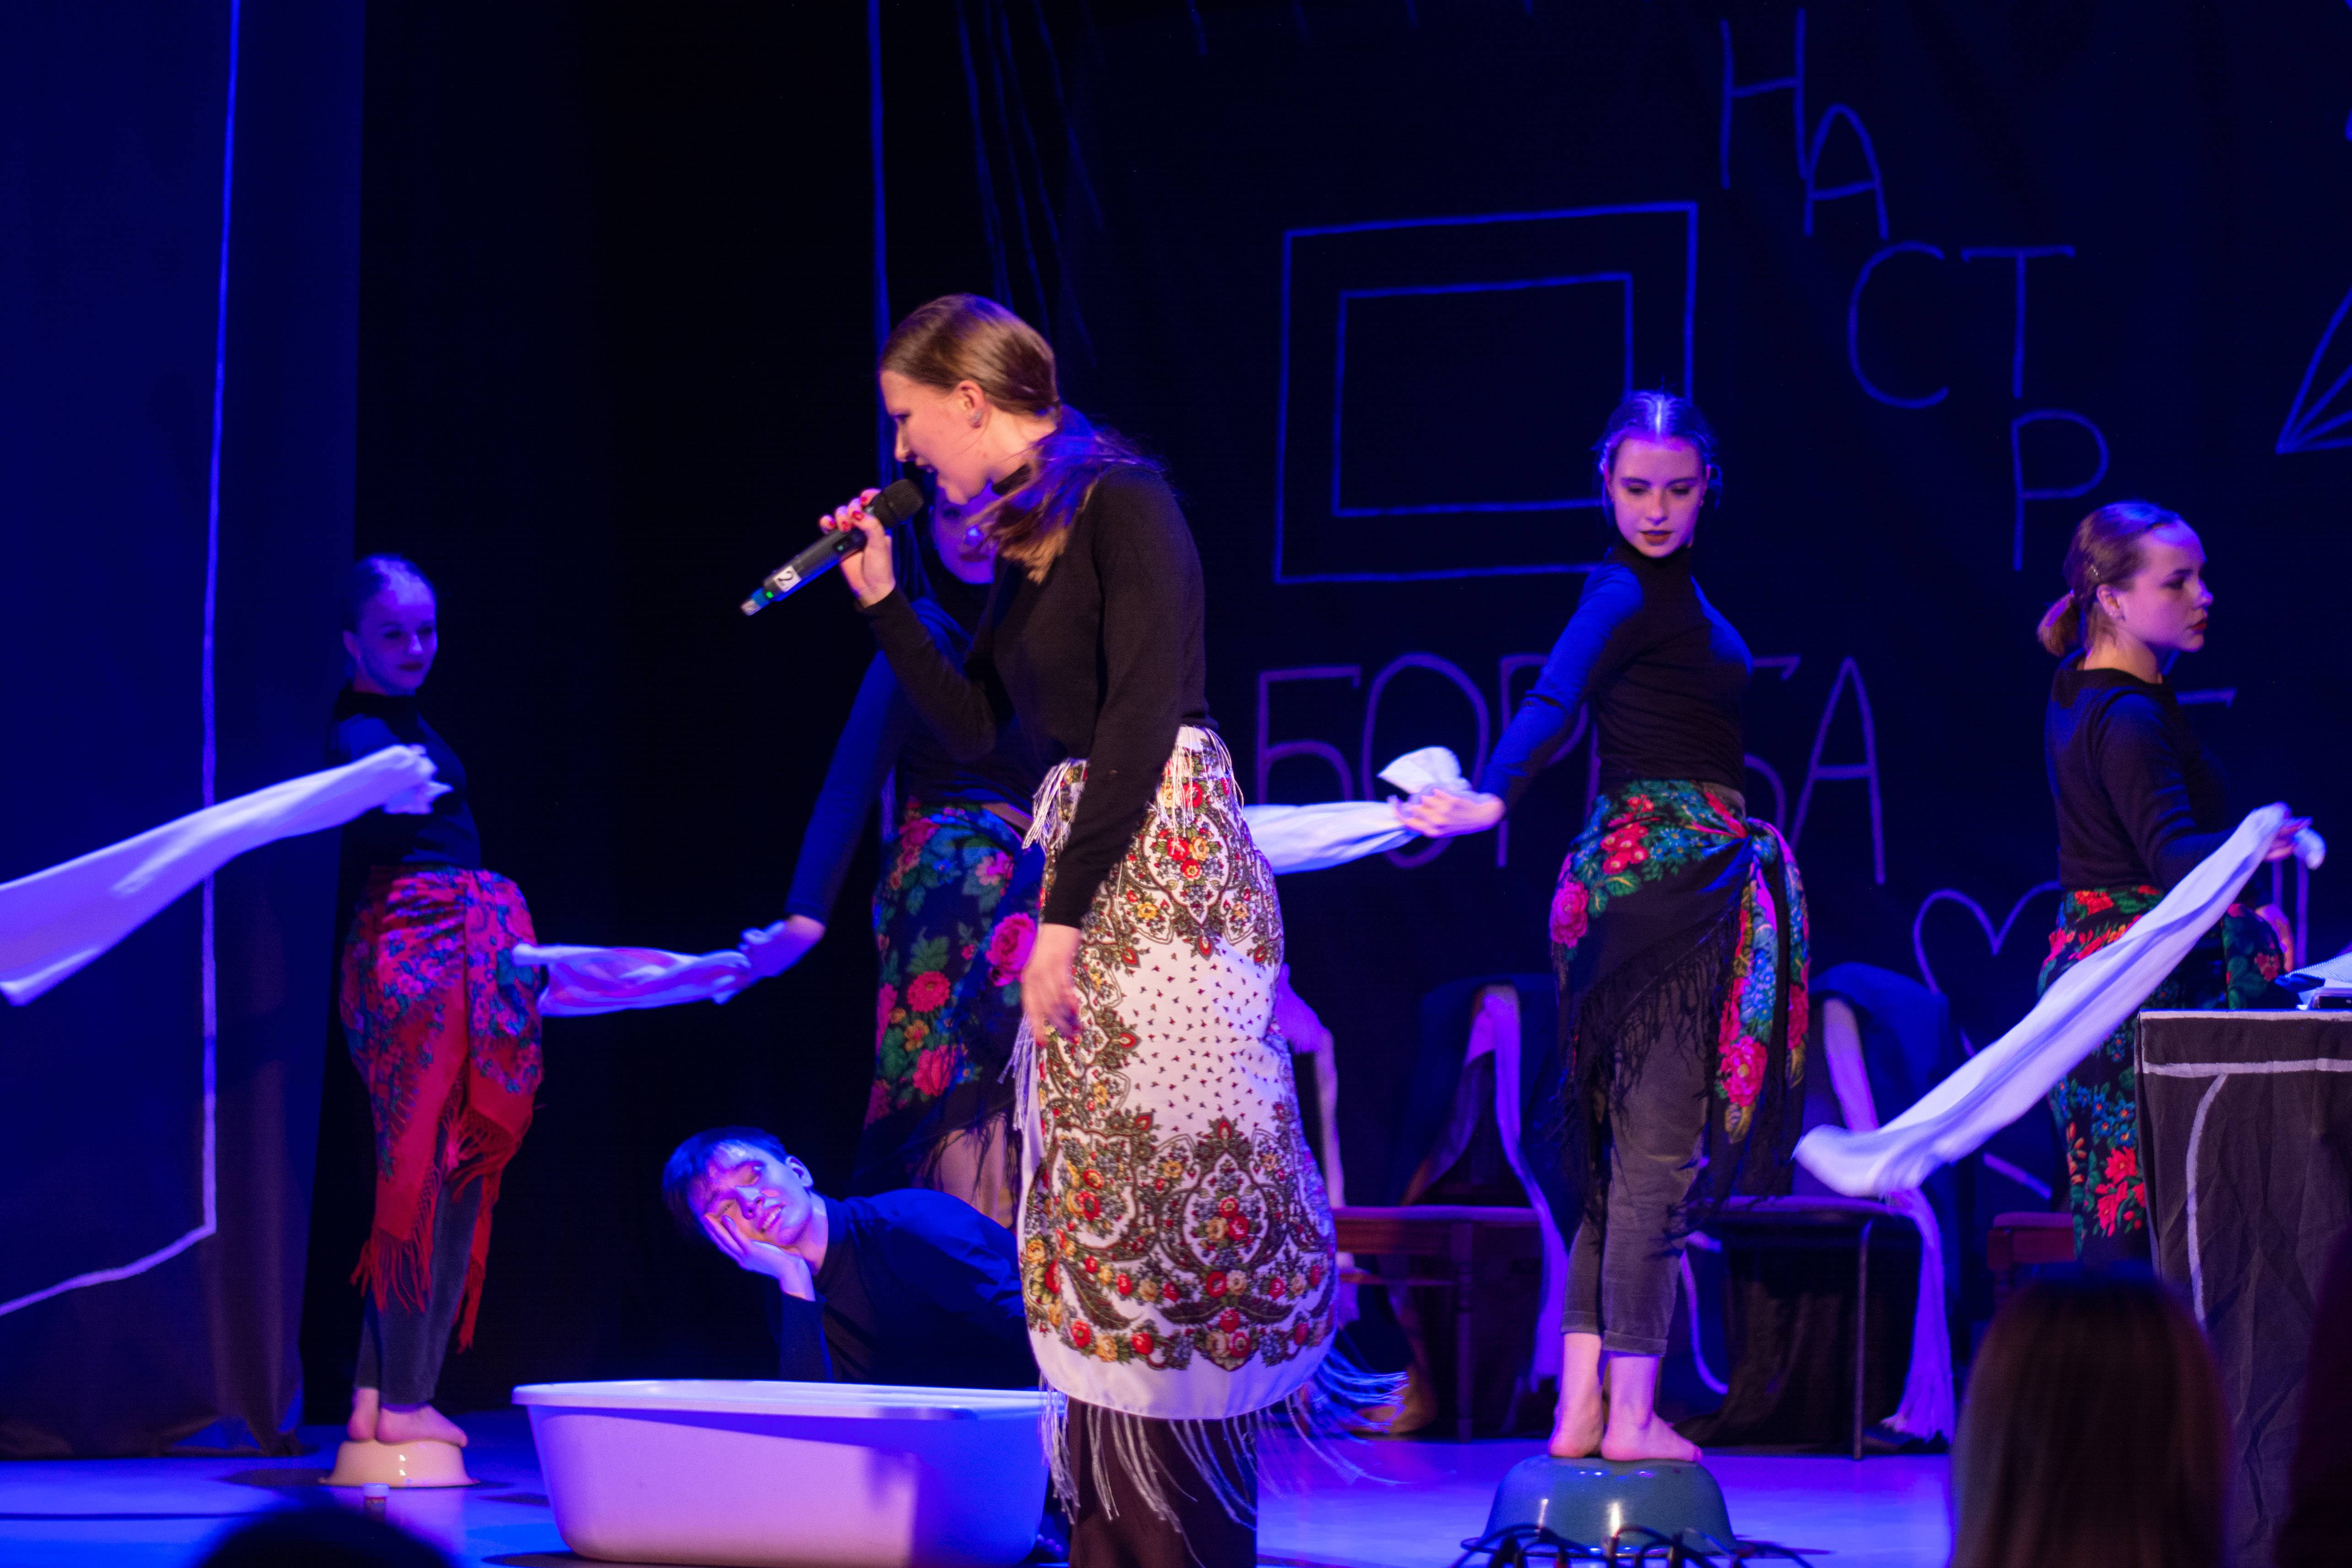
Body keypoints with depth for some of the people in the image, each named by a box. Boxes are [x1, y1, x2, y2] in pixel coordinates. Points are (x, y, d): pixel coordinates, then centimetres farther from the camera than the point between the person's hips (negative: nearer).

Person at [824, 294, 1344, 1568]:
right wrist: (883, 598, 13)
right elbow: (973, 727, 21)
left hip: (1165, 875, -9)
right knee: (1092, 1207, 7)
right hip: (1083, 876, 9)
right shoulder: (1021, 538, 16)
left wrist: (1065, 921, -18)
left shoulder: (1122, 503, -9)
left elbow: (1143, 719, -17)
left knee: (1164, 1190, -10)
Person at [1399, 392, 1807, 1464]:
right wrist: (1491, 798, -45)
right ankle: (1631, 1417, -4)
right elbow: (1551, 701, -29)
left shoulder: (1667, 589, 15)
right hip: (1669, 876, -10)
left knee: (1625, 1153, 10)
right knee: (1658, 1152, -7)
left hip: (1665, 879, 10)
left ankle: (1582, 1410, 11)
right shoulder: (1627, 593, -13)